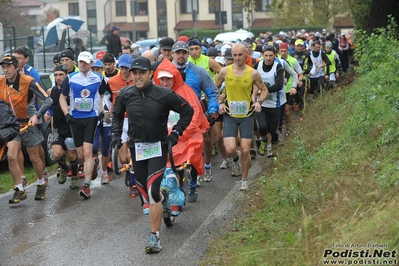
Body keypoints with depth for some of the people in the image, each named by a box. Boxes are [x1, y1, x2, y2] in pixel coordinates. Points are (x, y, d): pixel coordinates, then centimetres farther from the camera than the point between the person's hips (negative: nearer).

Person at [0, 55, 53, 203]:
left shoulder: (28, 82, -20)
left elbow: (48, 100, -23)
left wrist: (37, 115, -36)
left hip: (29, 124, -3)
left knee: (34, 158, 8)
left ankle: (41, 184, 32)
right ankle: (19, 190, -1)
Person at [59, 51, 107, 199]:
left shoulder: (99, 79, 2)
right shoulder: (70, 78, 4)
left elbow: (102, 96, 15)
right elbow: (62, 98, 10)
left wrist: (102, 111, -1)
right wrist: (67, 114, -4)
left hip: (92, 118, -2)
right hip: (75, 119, 3)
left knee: (87, 152, -15)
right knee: (80, 156, 7)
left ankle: (87, 186, -14)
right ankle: (91, 167, 41)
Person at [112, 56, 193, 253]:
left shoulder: (164, 95, -14)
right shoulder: (125, 94, -4)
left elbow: (188, 111, -2)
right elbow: (117, 115, 16)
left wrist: (176, 133, -7)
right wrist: (116, 134, 5)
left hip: (158, 146, -4)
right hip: (136, 147, 4)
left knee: (152, 191, -16)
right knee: (144, 192, 12)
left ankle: (154, 236, -8)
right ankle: (163, 195, 49)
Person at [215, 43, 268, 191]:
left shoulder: (253, 73, -7)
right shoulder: (225, 71, -6)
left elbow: (264, 90, 7)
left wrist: (258, 102, -10)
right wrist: (220, 103, -4)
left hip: (247, 116, 0)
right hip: (230, 116, 0)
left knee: (245, 151, -2)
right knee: (230, 150, -13)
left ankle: (244, 180, 20)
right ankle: (236, 158, 25)